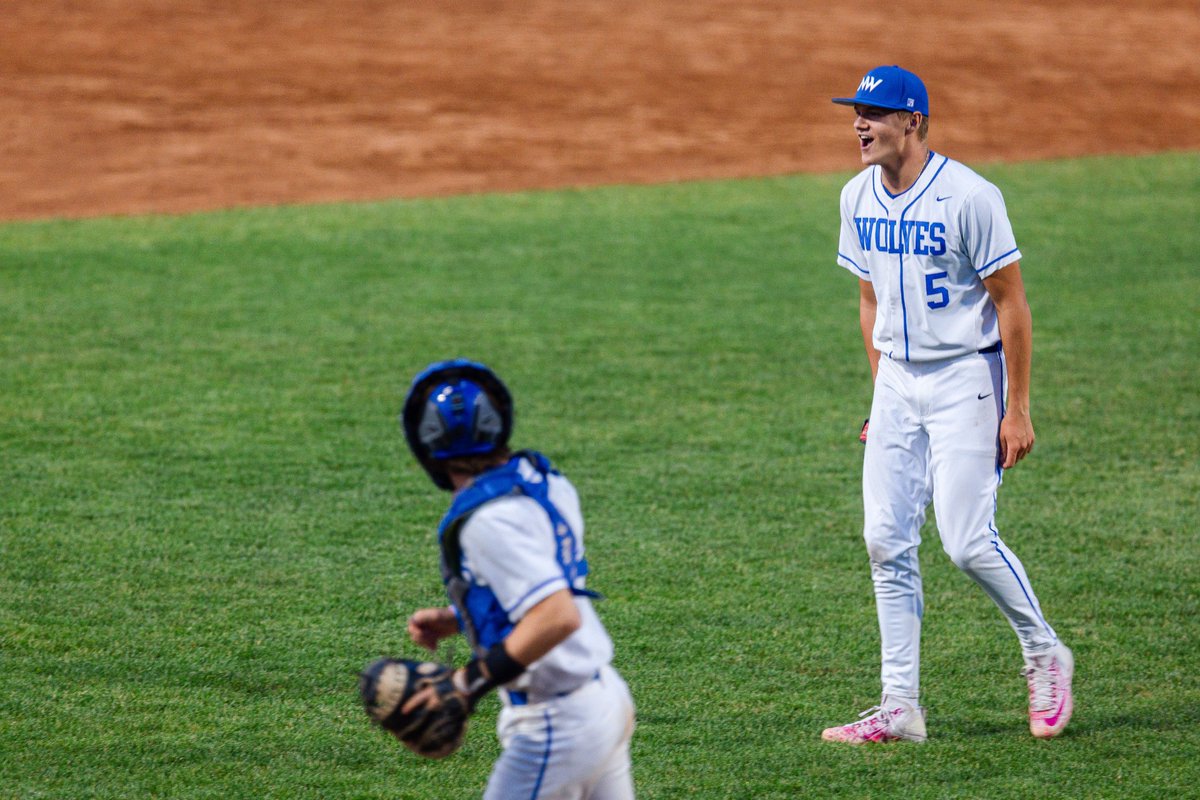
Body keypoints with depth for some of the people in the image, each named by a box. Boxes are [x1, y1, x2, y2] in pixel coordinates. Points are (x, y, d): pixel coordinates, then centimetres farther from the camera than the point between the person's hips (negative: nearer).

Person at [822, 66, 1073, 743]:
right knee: (887, 542, 1)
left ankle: (1045, 655, 13)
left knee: (967, 540, -12)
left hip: (966, 378, -7)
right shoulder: (859, 198, 5)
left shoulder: (968, 198, -16)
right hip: (898, 381, 7)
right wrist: (883, 397, 15)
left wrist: (1017, 410, -15)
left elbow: (1012, 304, -13)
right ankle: (900, 707, 5)